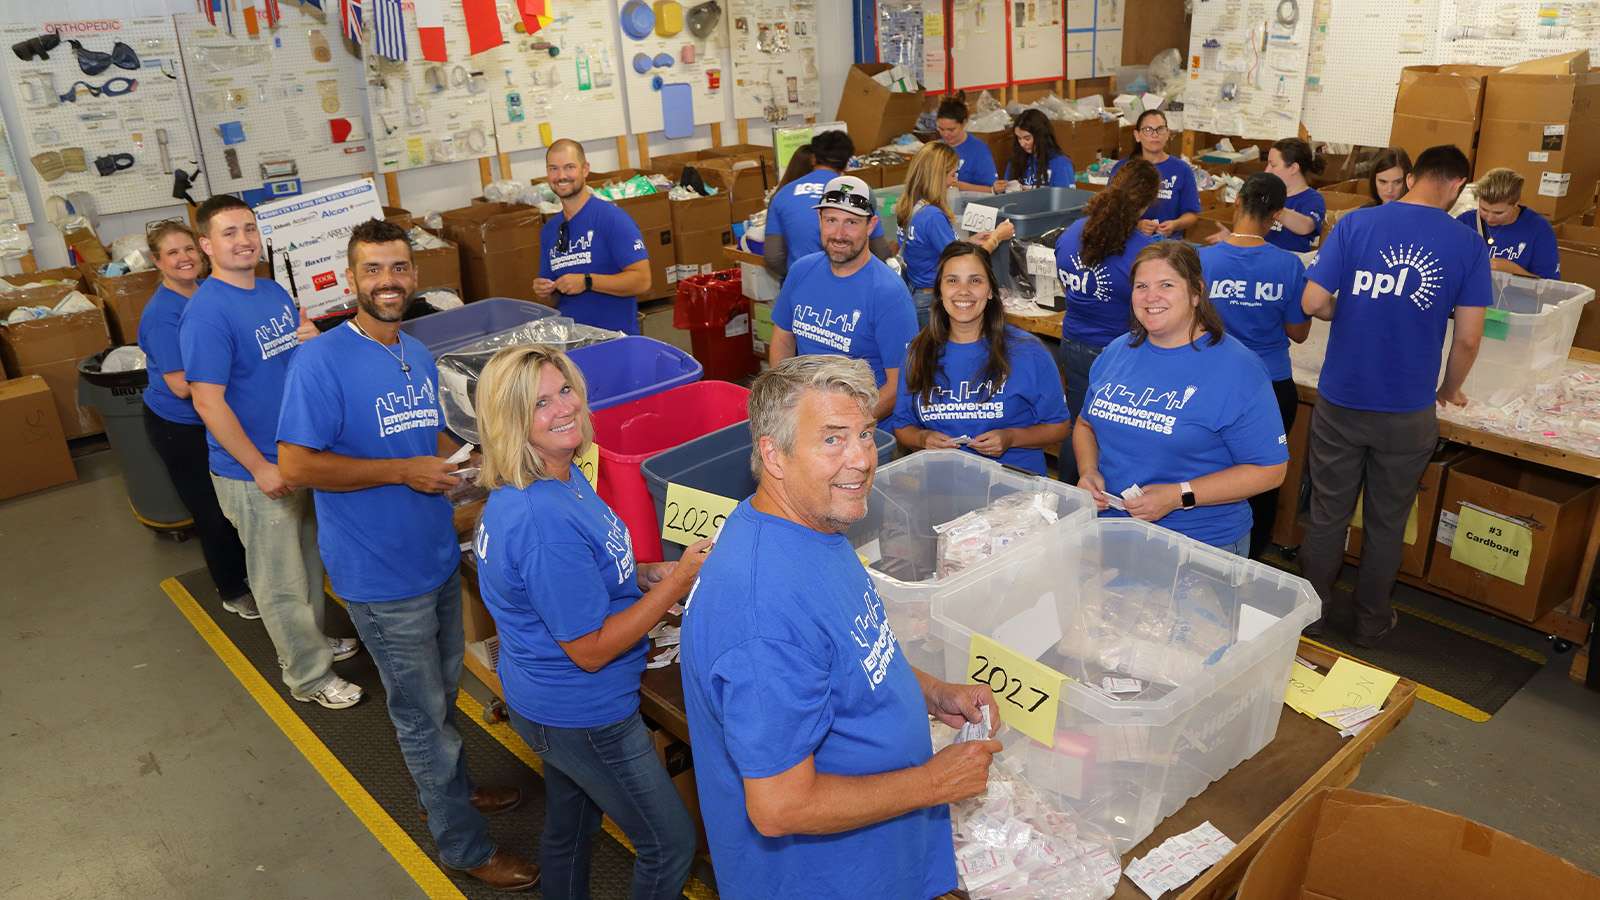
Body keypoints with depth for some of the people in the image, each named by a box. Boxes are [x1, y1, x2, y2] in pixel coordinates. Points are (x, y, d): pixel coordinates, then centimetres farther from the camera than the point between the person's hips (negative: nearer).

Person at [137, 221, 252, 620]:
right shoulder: (161, 315, -24)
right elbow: (181, 385, -26)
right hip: (179, 427, -6)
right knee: (213, 513, 8)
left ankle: (248, 572, 40)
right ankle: (232, 591, 27)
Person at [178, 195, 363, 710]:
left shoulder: (275, 292, 4)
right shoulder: (206, 313, -20)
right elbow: (208, 402, -22)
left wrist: (314, 342, -5)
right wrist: (260, 468, -21)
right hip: (254, 473, -8)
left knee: (309, 562, 23)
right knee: (281, 581, 8)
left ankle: (312, 641, 43)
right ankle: (310, 677, 22)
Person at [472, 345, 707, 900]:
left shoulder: (560, 476, -3)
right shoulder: (545, 521, -33)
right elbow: (590, 650, -26)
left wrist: (648, 574, -2)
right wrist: (676, 583, -23)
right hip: (582, 717, -9)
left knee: (570, 829, 29)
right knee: (671, 844, 11)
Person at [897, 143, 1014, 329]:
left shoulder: (907, 207, 4)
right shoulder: (933, 216, -23)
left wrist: (971, 241, 13)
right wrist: (996, 237, -3)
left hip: (914, 294, 9)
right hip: (933, 302, -9)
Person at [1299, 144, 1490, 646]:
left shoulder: (1355, 224, -6)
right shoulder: (1468, 245, -6)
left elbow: (1312, 303, -8)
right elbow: (1468, 340, -5)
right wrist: (1449, 391, 14)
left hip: (1340, 402, 0)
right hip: (1407, 413, 0)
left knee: (1327, 514, 15)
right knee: (1386, 524, 16)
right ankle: (1370, 622, 31)